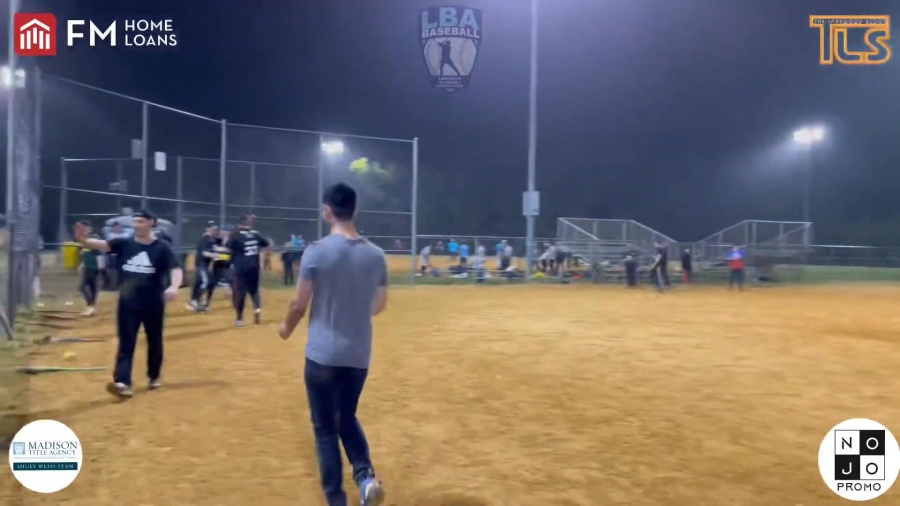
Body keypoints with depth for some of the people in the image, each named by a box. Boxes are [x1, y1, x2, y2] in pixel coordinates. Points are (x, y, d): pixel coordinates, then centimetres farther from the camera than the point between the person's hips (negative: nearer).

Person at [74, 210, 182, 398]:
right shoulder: (125, 243, 1)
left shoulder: (162, 247, -8)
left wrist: (174, 287, -37)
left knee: (154, 342, 14)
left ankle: (154, 376, 33)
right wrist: (83, 240, -35)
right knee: (126, 343, -2)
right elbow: (102, 245, -14)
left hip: (153, 304, -2)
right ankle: (123, 382, -6)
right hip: (128, 303, 2)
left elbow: (175, 269, -17)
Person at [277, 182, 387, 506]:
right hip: (359, 356, 4)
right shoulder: (376, 255, -1)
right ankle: (366, 475, 4)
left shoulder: (316, 251, -13)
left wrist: (287, 328, 14)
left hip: (323, 355, -4)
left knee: (325, 427, 11)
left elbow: (299, 304, -7)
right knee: (347, 417, 24)